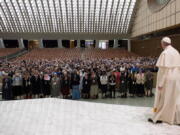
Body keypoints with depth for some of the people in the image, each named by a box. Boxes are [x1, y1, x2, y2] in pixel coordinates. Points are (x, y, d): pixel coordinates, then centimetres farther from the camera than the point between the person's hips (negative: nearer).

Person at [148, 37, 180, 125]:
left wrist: (160, 83, -17)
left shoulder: (165, 53, -15)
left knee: (163, 99, 3)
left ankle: (158, 118, 13)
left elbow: (164, 69, -20)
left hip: (167, 79, -7)